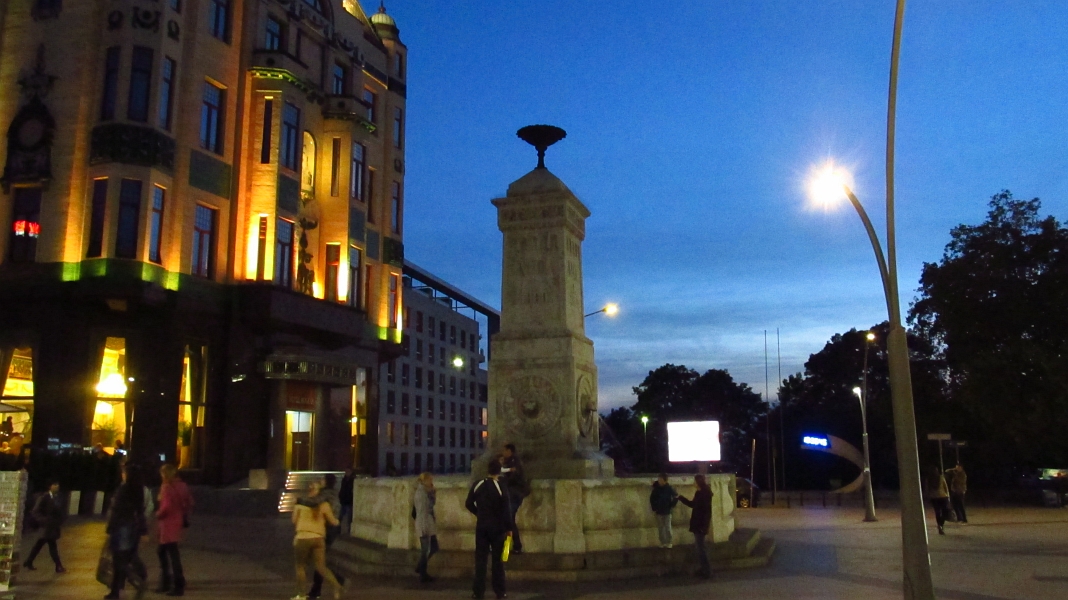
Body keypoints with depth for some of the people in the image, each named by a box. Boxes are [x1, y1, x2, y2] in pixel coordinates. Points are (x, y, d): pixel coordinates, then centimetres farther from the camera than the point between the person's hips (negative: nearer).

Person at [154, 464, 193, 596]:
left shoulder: (167, 487, -16)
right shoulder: (182, 486, 8)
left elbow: (166, 506, -23)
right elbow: (189, 502, 11)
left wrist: (158, 514, -5)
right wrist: (184, 515, 14)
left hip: (169, 523, -9)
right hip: (178, 521, 9)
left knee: (173, 554, -3)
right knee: (161, 551, 21)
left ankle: (179, 586, 1)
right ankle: (165, 583, 27)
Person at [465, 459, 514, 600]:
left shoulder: (477, 485, -1)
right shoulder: (501, 487, -11)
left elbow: (469, 504, 5)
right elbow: (506, 509, -12)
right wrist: (509, 528, -4)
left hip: (481, 526, 2)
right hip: (497, 527, -2)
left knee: (480, 558, 6)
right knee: (497, 559, 6)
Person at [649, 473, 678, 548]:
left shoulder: (669, 488, -11)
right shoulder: (656, 488, -6)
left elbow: (676, 497, -3)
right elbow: (651, 498, 6)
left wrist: (671, 506, -5)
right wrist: (653, 508, 2)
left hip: (667, 511, -2)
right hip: (658, 512, 2)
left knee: (668, 528, 3)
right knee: (660, 528, 8)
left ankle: (669, 542, 16)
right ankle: (663, 542, 19)